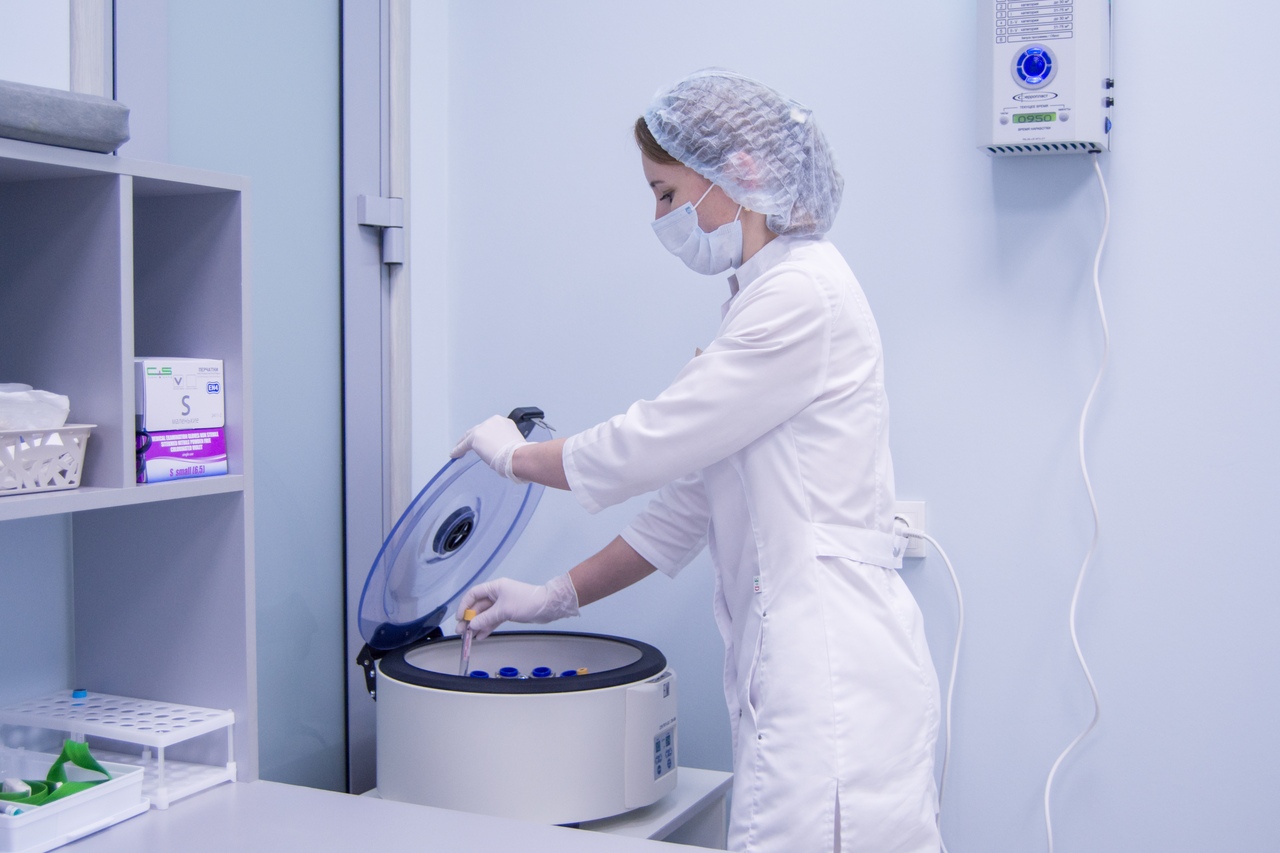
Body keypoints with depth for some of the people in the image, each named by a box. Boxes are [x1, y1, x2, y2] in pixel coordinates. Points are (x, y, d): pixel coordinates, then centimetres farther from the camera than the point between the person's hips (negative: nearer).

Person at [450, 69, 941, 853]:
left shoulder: (803, 293, -12)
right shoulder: (765, 295, 19)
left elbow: (647, 447, -11)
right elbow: (693, 497, 20)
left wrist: (512, 454, 7)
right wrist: (557, 597, 19)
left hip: (832, 662, -9)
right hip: (793, 657, 9)